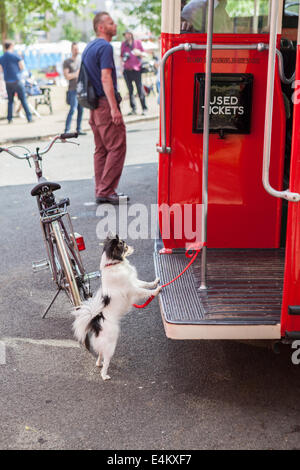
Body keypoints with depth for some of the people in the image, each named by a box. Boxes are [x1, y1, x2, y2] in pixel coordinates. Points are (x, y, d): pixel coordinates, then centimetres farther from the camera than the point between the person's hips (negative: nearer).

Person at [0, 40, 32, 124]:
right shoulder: (16, 56, -6)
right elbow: (22, 67, -4)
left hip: (8, 82, 4)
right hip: (17, 80, -4)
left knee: (10, 100, 13)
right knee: (23, 100, 1)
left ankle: (9, 118, 8)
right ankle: (29, 118, 0)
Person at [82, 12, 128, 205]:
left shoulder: (89, 47, 19)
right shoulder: (105, 46, -12)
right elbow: (105, 78, -20)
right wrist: (114, 107, -23)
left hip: (94, 105, 10)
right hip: (105, 103, -10)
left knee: (101, 149, 12)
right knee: (117, 147, -6)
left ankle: (101, 191, 15)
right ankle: (106, 191, -6)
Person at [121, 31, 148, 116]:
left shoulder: (137, 42, 6)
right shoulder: (123, 44, 13)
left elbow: (143, 54, 9)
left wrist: (139, 53, -11)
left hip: (136, 68, -3)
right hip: (127, 70, 3)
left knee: (140, 89, -7)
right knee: (130, 90, 3)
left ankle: (144, 108, -2)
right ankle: (133, 109, 8)